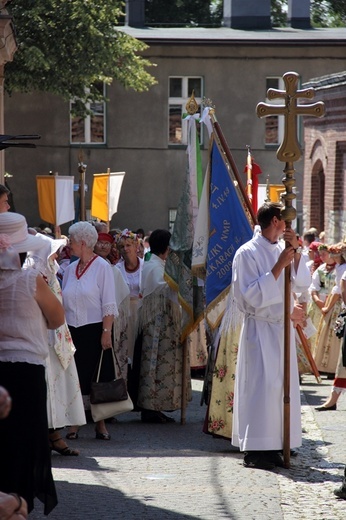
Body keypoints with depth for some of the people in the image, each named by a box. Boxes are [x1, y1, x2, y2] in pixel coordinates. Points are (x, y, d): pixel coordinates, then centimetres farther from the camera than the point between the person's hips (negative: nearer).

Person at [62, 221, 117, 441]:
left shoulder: (102, 267, -5)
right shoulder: (70, 269, 12)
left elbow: (109, 305, -9)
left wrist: (106, 332, -15)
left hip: (95, 329, -5)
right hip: (73, 330, 5)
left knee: (98, 376, 0)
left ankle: (101, 424, 7)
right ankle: (74, 424, 8)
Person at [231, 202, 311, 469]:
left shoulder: (283, 251, 11)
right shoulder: (248, 253, -8)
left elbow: (303, 284, 4)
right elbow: (252, 295, -15)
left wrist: (296, 253, -7)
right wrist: (278, 267, -19)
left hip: (283, 327, 7)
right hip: (260, 329, -7)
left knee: (282, 386, 6)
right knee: (260, 386, -9)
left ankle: (273, 447, 11)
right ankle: (254, 450, -6)